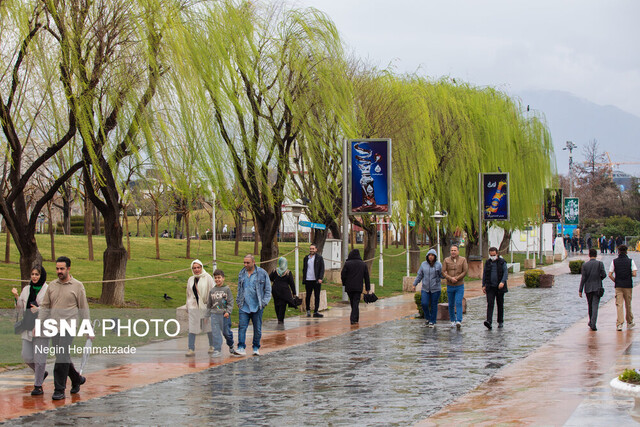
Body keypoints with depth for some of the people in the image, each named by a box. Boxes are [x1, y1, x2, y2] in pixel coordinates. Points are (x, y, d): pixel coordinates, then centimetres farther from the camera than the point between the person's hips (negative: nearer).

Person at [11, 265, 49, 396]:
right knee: (26, 357, 3)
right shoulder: (26, 289, 12)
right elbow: (20, 308, 14)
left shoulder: (48, 290, -5)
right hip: (28, 327, 5)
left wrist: (39, 310, -18)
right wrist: (16, 297, -2)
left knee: (39, 357, -4)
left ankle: (38, 386, 6)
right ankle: (42, 373, 29)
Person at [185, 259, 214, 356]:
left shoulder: (208, 278, -2)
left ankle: (212, 346, 24)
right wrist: (187, 307, 19)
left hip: (205, 306, -3)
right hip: (193, 307, 3)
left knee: (208, 327, 7)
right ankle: (191, 349, -4)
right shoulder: (191, 280, 12)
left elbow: (212, 292, -3)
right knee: (192, 328, -3)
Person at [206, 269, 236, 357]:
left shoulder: (227, 289, -1)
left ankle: (231, 346, 31)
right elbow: (209, 304, 17)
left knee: (226, 332, 7)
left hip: (224, 314, -3)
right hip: (214, 314, 3)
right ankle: (217, 349, -4)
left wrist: (228, 312, -14)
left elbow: (230, 302, -3)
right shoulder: (212, 290, 10)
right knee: (215, 332, -6)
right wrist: (208, 313, 14)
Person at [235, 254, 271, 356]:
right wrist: (238, 301, 13)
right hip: (244, 306, 2)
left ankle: (256, 348, 17)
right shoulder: (241, 274, 10)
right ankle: (241, 348, -11)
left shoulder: (262, 273, -2)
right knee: (242, 327, -9)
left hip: (257, 306, -2)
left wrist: (264, 302, -6)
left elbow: (268, 289, 2)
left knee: (257, 328, 6)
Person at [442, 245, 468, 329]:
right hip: (450, 286, 2)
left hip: (460, 286, -2)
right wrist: (451, 278, -21)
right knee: (451, 304, 10)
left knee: (459, 303, -13)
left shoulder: (463, 260, -2)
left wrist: (456, 278, -16)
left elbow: (465, 271, -8)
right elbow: (443, 272, -5)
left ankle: (459, 321, -18)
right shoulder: (446, 260, 0)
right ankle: (453, 320, 25)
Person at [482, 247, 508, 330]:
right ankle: (489, 322, -23)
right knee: (490, 304, -12)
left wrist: (502, 282, -27)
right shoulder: (487, 263, 8)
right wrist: (483, 285, 9)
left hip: (500, 287, -1)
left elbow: (506, 272, -11)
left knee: (500, 304, 7)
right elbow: (484, 274, 15)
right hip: (490, 287, 1)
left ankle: (500, 321, 20)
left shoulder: (502, 262, -1)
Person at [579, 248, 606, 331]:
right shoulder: (600, 264, -5)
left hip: (588, 288, 2)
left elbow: (583, 278, -4)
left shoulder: (585, 265, -2)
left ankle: (591, 322, 31)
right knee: (595, 306, -5)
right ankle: (593, 324, -18)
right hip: (597, 288, -2)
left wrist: (580, 290, -2)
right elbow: (604, 275, -10)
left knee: (590, 305, 18)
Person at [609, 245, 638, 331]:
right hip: (628, 286, 0)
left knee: (619, 304, -1)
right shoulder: (631, 261, -3)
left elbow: (610, 275, -4)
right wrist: (629, 275, 10)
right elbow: (634, 274, -10)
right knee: (628, 304, 13)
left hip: (618, 286, 0)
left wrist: (615, 281, 10)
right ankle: (629, 322, 26)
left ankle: (620, 323, -12)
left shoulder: (614, 261, 0)